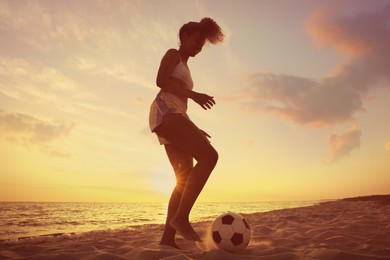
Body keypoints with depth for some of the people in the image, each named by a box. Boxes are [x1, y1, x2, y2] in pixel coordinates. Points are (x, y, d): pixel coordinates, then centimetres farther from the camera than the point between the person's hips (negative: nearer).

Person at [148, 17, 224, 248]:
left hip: (174, 117, 9)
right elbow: (161, 80, -11)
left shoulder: (184, 67, 34)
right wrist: (193, 95, -17)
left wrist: (194, 128, 22)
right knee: (209, 156, -25)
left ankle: (168, 237, -1)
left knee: (185, 179, -1)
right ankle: (181, 216, -24)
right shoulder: (173, 54, 10)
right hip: (164, 112, -9)